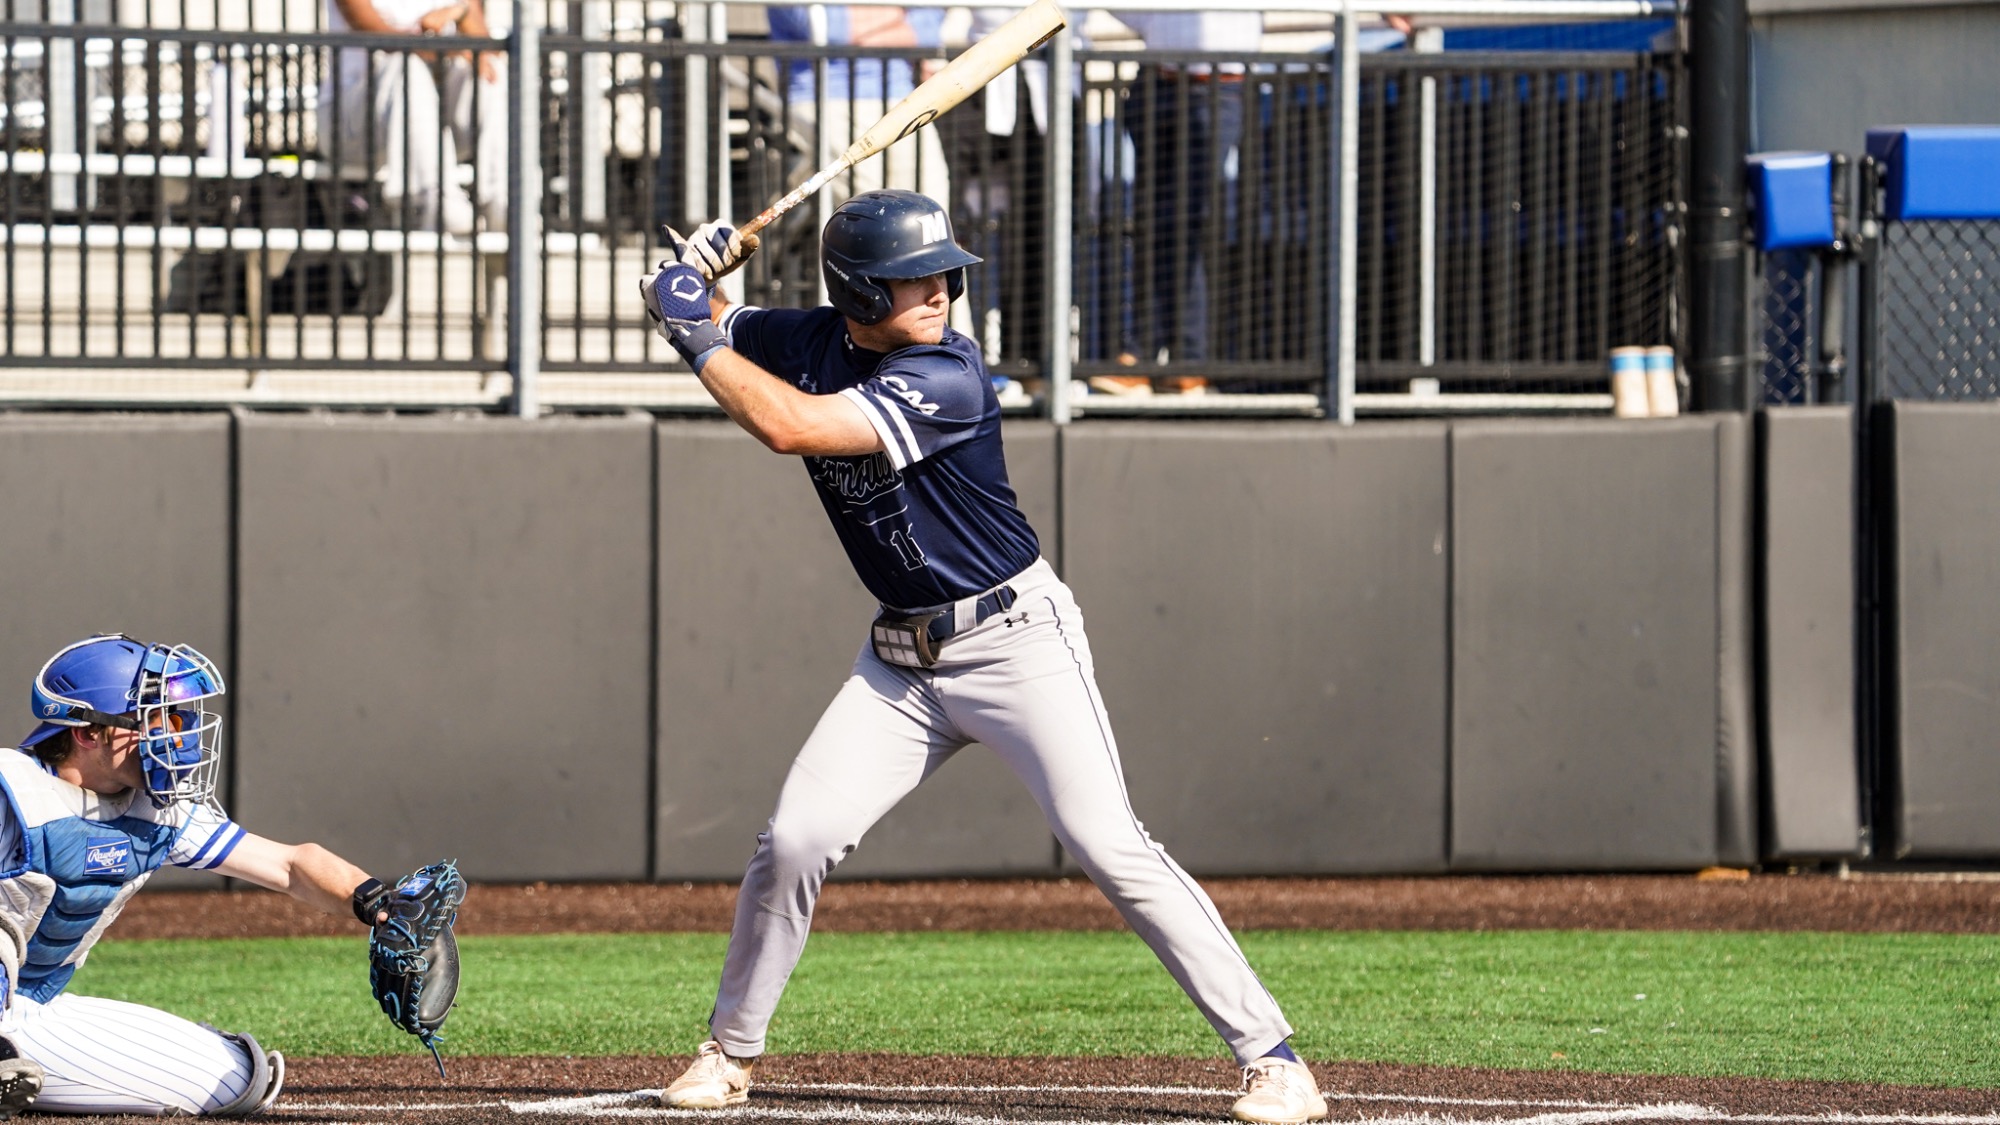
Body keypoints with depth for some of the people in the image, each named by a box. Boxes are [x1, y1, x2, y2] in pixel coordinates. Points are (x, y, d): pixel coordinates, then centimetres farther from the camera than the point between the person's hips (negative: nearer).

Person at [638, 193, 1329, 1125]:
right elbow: (715, 333, 17)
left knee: (1109, 847, -15)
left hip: (1015, 638, -6)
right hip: (902, 657, 6)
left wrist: (699, 336, -19)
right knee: (794, 840, -3)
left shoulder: (946, 377, -23)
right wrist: (691, 285, -6)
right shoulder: (807, 341, -1)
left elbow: (792, 427, -31)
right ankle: (731, 1049, 16)